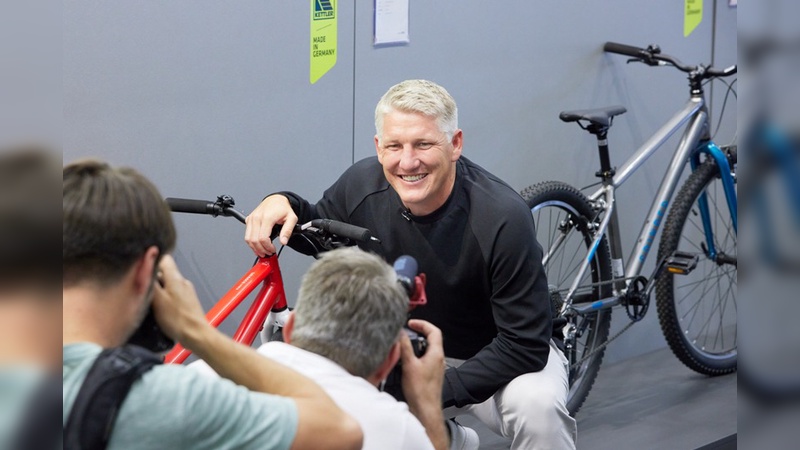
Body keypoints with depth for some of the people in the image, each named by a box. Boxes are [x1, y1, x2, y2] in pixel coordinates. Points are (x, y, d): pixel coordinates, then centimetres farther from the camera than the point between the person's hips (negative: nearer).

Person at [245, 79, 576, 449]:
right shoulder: (362, 184, -15)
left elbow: (525, 344, -27)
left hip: (498, 357, -5)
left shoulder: (503, 218, -29)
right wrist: (283, 204, -15)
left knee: (537, 405, -35)